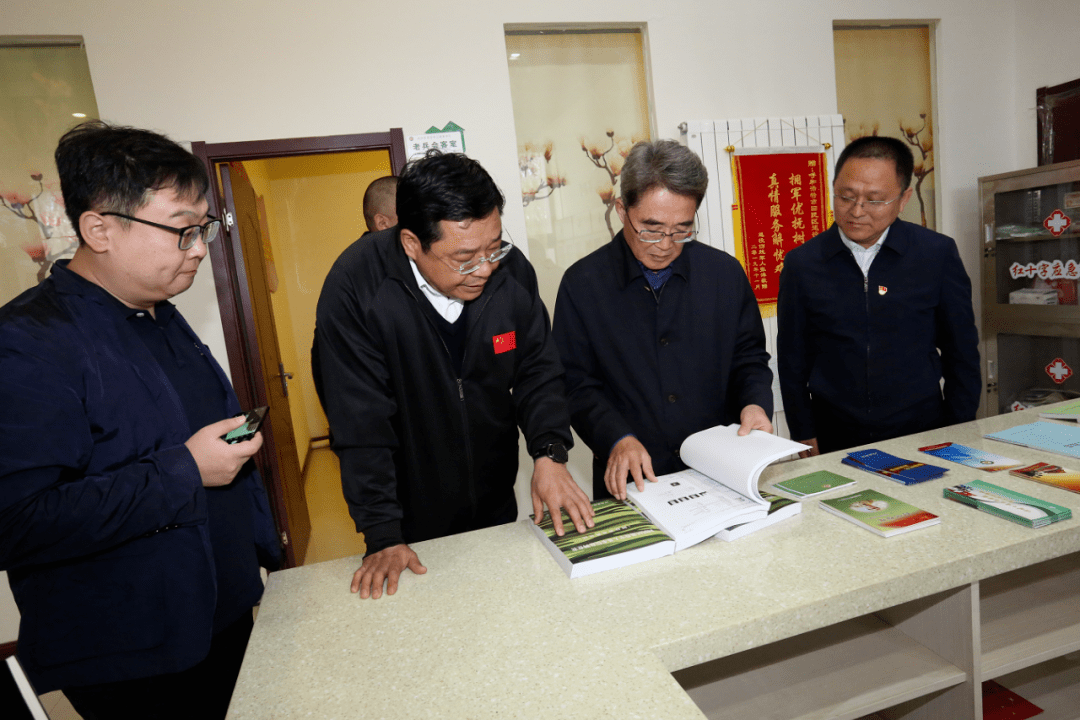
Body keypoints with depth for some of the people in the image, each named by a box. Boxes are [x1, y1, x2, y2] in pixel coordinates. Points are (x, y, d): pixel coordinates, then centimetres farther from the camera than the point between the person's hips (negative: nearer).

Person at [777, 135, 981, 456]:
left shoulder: (938, 254, -1)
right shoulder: (801, 264, -3)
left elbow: (962, 354, 6)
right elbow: (793, 362, 2)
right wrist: (805, 438, 0)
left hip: (923, 434, 0)